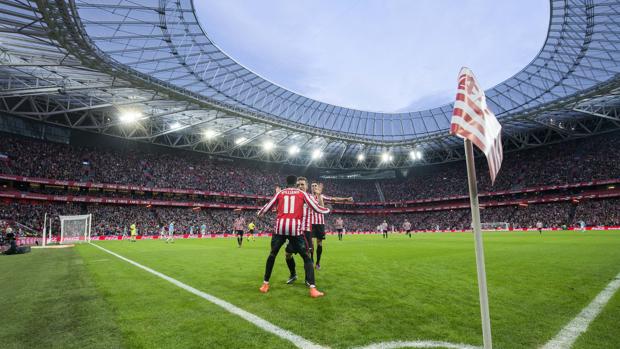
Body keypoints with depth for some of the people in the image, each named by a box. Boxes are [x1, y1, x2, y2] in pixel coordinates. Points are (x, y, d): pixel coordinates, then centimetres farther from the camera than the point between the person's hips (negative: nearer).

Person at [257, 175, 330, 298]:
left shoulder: (280, 193, 15)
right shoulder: (302, 193, 12)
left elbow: (266, 208, 20)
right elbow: (316, 208, 11)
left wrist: (259, 214, 42)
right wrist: (327, 210, 31)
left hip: (280, 227, 2)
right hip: (295, 228, -1)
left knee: (272, 255, 22)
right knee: (306, 257, 8)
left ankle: (265, 284, 26)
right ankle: (313, 289, -2)